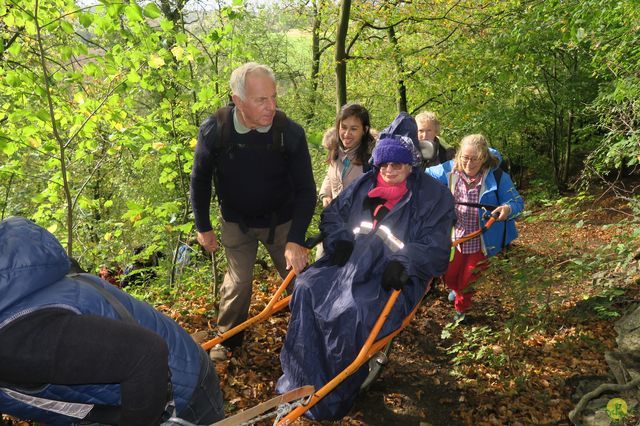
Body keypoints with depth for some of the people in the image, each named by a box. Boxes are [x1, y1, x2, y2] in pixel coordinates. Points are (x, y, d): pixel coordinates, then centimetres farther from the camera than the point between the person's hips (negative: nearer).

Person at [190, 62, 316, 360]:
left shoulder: (290, 132, -23)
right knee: (237, 282, 3)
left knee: (298, 276, 5)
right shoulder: (213, 130, -22)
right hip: (236, 222, 0)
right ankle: (227, 338, 31)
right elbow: (200, 180, -5)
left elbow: (306, 190, -17)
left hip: (281, 221, 0)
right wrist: (203, 227, 0)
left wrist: (296, 240, -24)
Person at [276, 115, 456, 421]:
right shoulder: (365, 185, 13)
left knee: (355, 313, -31)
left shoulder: (434, 196, 0)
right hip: (351, 260, 5)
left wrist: (402, 264, -24)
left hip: (393, 276, -5)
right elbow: (332, 214, 20)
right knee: (306, 288, -20)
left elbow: (434, 249, -6)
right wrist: (340, 241, 0)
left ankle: (329, 401, -11)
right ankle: (300, 382, -10)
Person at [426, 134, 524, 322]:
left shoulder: (497, 177, -19)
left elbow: (517, 202, -14)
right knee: (448, 276, 19)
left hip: (480, 241, -3)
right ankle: (457, 289, 58)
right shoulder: (450, 170, -11)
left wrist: (508, 209, -38)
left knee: (467, 281, 14)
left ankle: (461, 309, 47)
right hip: (453, 237, 3)